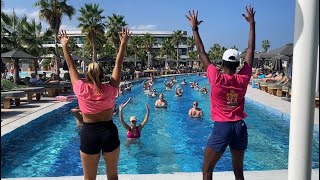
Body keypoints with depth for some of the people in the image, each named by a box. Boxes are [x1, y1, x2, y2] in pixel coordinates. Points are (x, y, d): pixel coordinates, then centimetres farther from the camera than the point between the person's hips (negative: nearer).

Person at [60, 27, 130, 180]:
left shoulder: (81, 90, -8)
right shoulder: (110, 90, -7)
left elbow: (71, 67, 3)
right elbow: (118, 65, 0)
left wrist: (64, 46, 15)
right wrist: (123, 43, 7)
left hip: (89, 133, -1)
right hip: (109, 132, 1)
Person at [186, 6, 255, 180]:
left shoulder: (216, 78, -12)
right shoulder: (243, 79, -3)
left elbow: (202, 54, -4)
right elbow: (251, 51, 6)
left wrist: (194, 29, 3)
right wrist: (252, 24, 13)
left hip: (222, 127, -4)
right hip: (240, 127, 4)